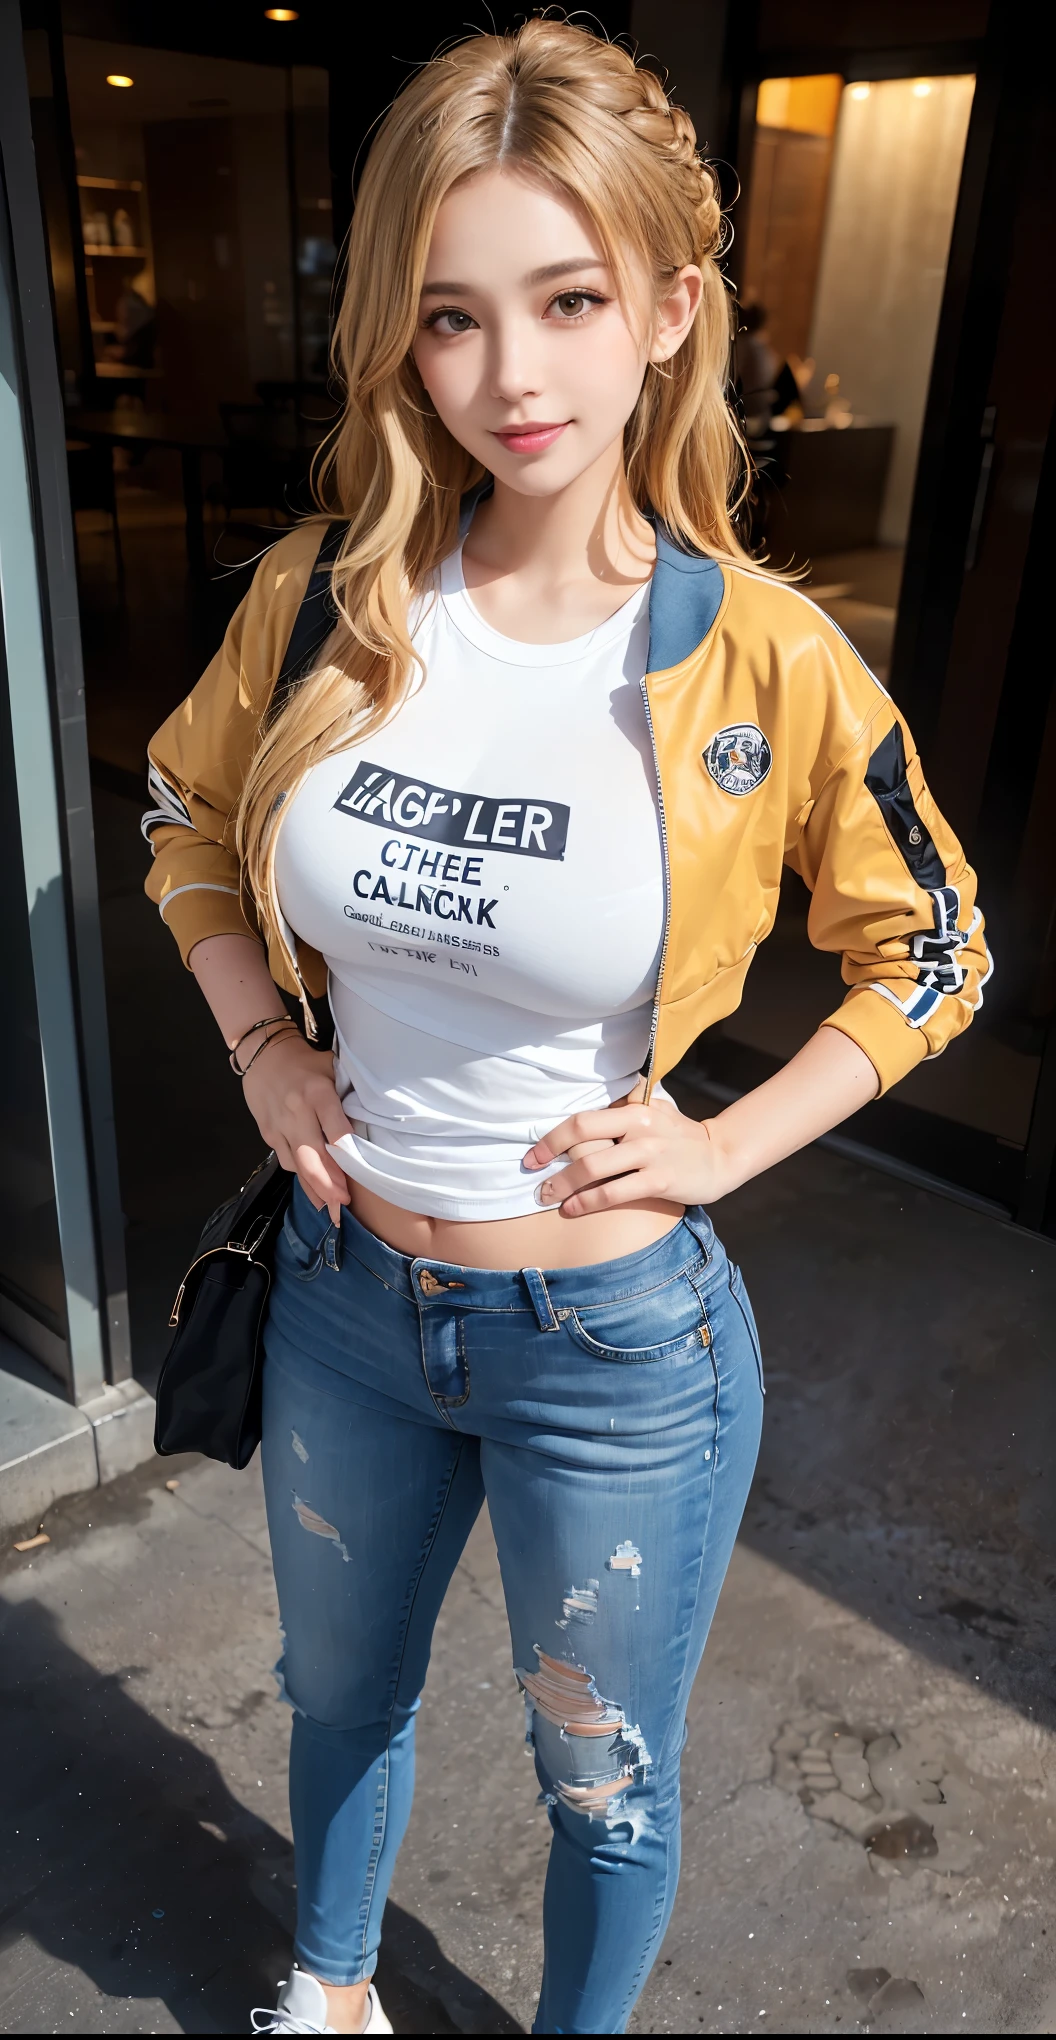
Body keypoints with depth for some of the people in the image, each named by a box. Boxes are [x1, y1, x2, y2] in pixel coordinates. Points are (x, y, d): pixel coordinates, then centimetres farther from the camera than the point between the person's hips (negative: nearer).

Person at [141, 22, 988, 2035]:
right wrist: (264, 1045, -2)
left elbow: (929, 957, -3)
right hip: (347, 1287, 4)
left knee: (605, 1777, 22)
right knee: (340, 1692, 29)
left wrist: (724, 1145, -12)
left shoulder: (766, 669, -17)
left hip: (616, 1339, -3)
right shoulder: (327, 590, -9)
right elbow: (184, 815, 9)